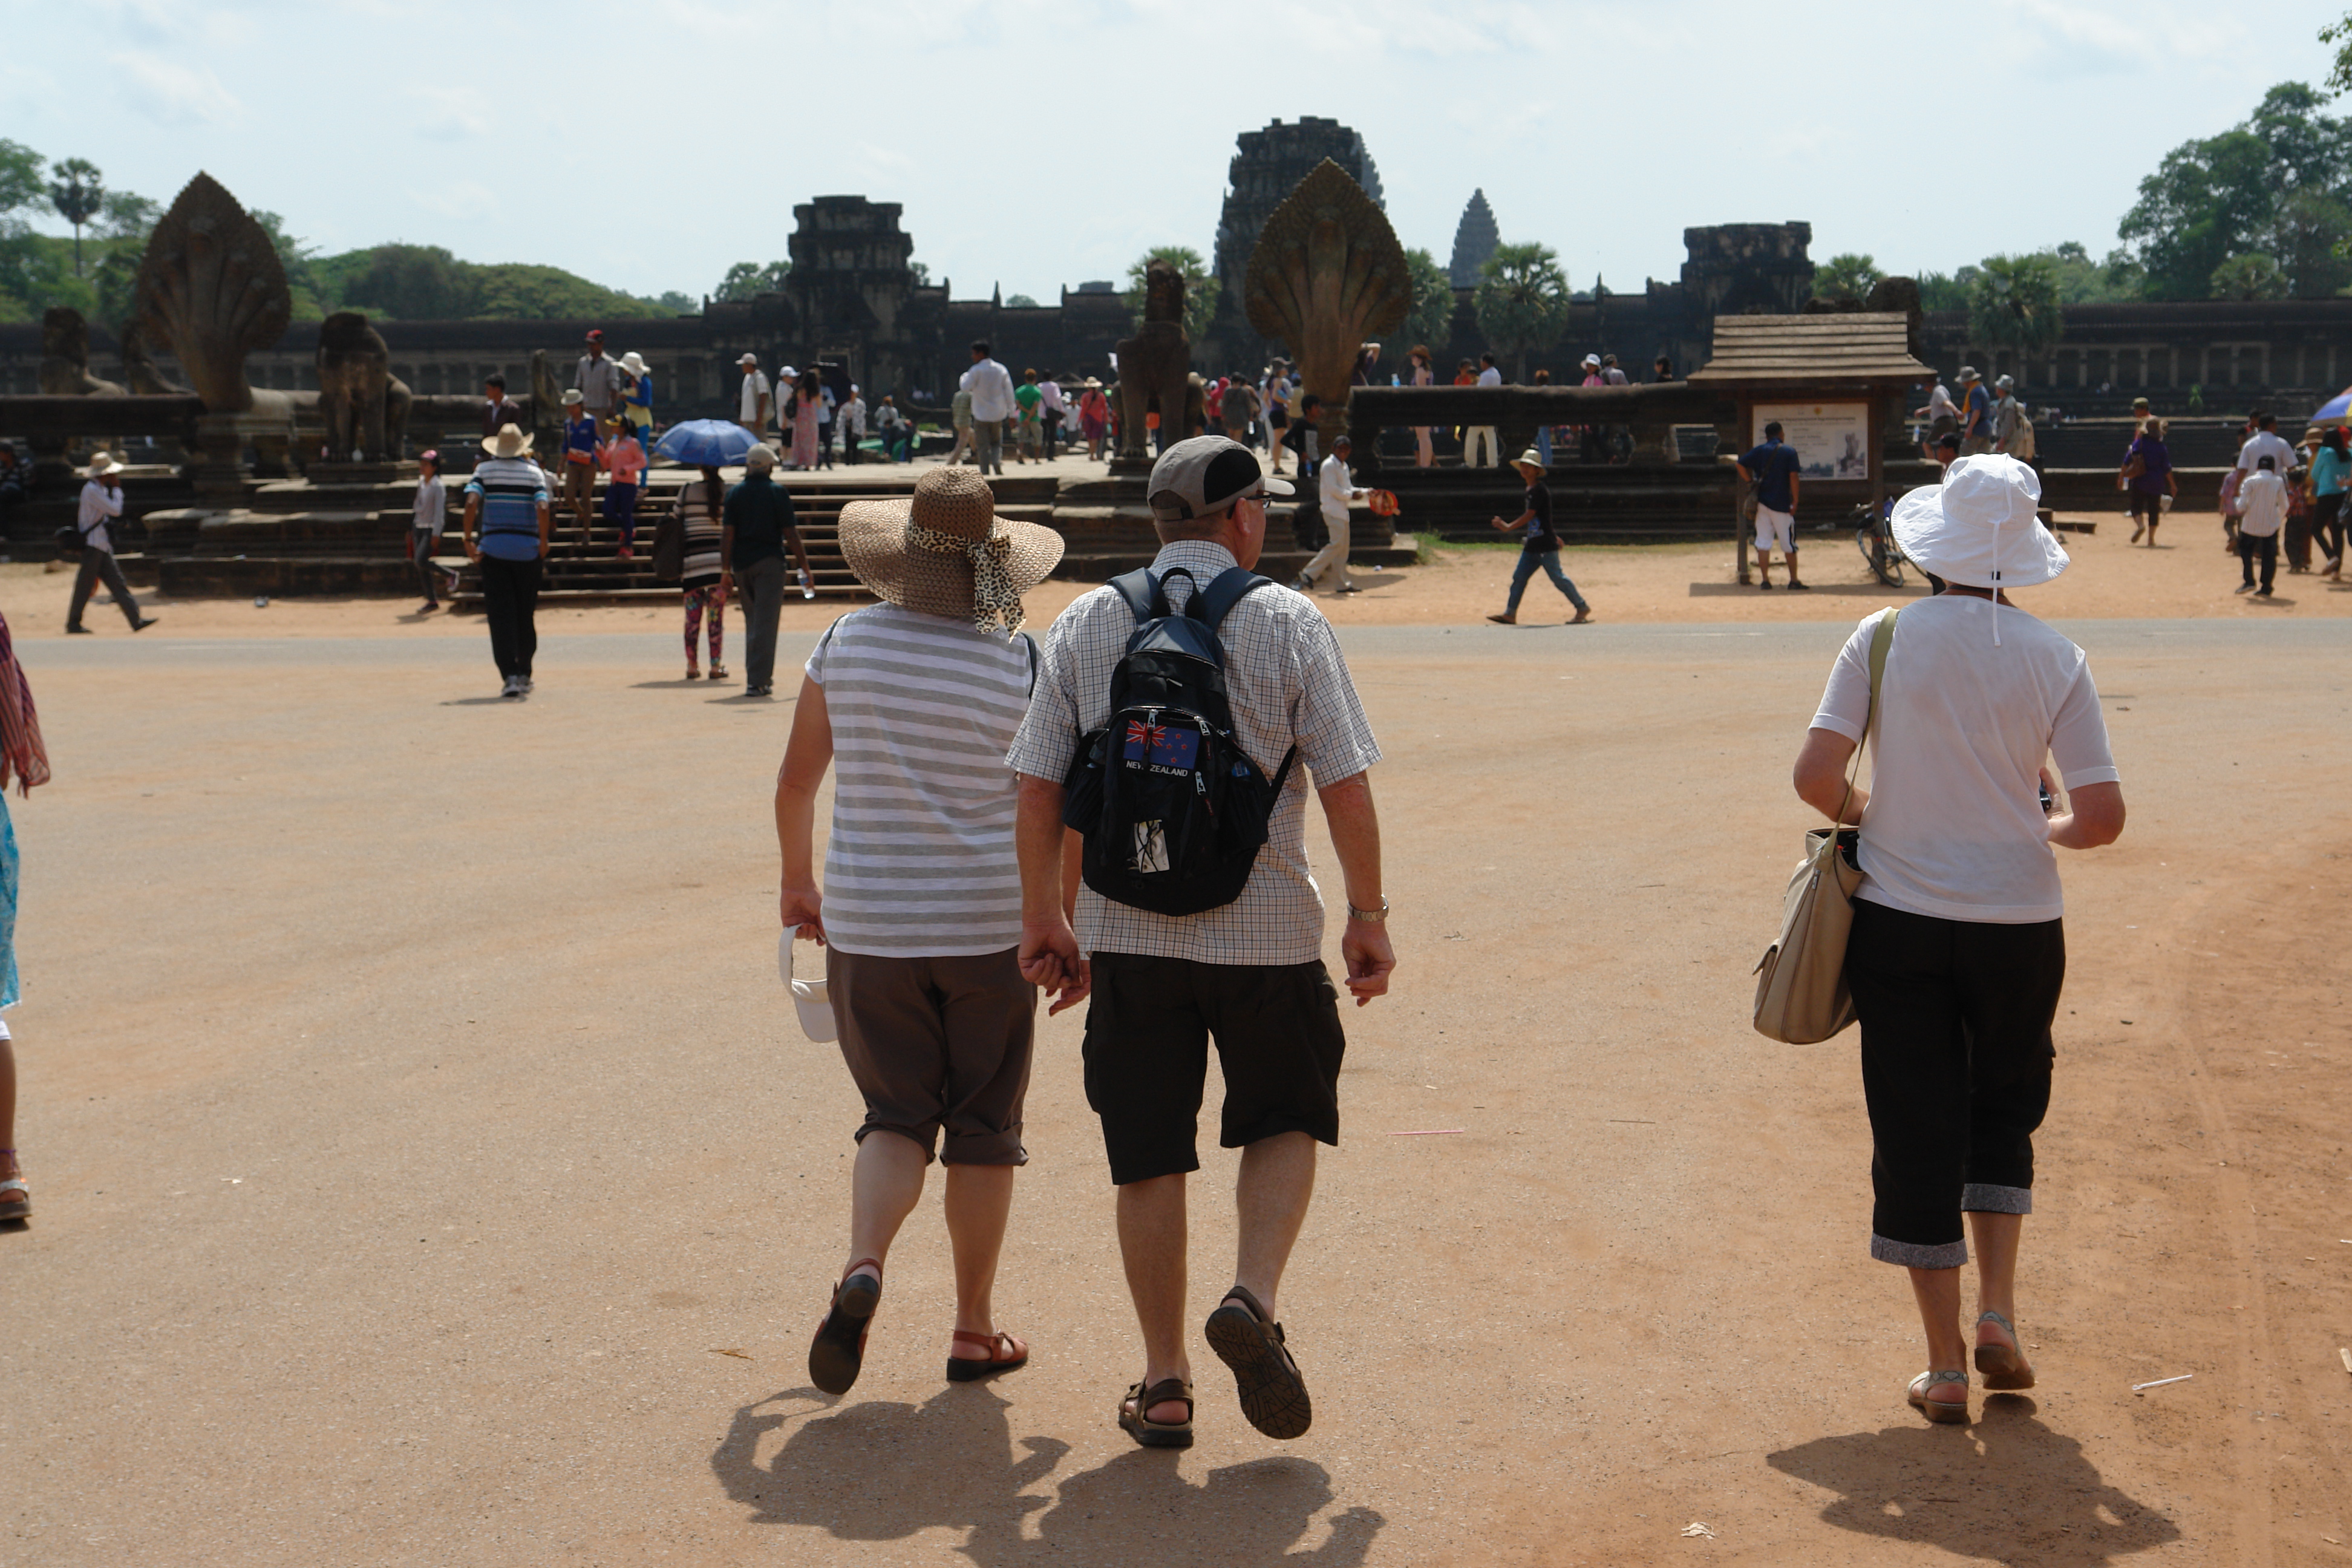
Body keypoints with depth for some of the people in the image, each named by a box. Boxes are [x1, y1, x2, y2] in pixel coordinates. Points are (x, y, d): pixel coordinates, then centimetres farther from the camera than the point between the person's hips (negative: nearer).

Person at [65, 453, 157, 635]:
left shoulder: (100, 489, 16)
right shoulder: (92, 490, -15)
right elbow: (115, 510, -18)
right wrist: (117, 489, -9)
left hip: (103, 546, 10)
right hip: (92, 545, -10)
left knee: (117, 583, 3)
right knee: (85, 586, -3)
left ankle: (136, 620, -1)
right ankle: (73, 623, 6)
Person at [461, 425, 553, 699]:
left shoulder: (485, 469, 2)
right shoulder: (534, 472, 1)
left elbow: (472, 502, -13)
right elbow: (543, 508, -14)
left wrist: (468, 538, -8)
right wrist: (544, 542, -4)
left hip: (493, 548, -1)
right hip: (527, 550, 1)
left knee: (500, 615, -2)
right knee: (526, 614, 13)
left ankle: (511, 676, -14)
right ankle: (524, 674, 21)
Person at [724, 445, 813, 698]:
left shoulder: (735, 493, 3)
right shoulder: (778, 492, -5)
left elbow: (727, 534, -3)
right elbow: (790, 534, -7)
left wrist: (726, 568, 0)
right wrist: (805, 568, -1)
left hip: (741, 563, 4)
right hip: (769, 561, -4)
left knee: (752, 620, 18)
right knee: (765, 622, -4)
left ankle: (757, 676, 26)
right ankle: (759, 681, -11)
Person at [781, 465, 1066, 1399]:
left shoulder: (848, 643, -2)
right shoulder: (1020, 664, -8)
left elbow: (796, 779, 6)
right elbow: (1059, 812, -4)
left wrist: (798, 883, 21)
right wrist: (1066, 924, 8)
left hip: (869, 924, 2)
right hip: (990, 924, -1)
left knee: (897, 1119, 11)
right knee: (983, 1130, 10)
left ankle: (862, 1267, -16)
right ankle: (974, 1329, 16)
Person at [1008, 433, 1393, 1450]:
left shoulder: (1084, 625, 3)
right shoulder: (1288, 623, -4)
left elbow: (1037, 789, 2)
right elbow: (1346, 786, -6)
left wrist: (1043, 918, 11)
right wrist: (1369, 917, 3)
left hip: (1129, 933, 2)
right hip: (1267, 931, -2)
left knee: (1148, 1156, 9)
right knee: (1285, 1124, 19)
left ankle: (1164, 1383, 14)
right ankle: (1254, 1298, -3)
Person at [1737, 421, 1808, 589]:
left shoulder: (1759, 450, 5)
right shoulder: (1789, 452, -3)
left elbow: (1741, 465, -4)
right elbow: (1793, 477, -10)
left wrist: (1752, 482, 5)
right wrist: (1795, 502, -5)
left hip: (1762, 502, 3)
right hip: (1782, 504, -3)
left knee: (1763, 543, 5)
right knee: (1789, 544, 5)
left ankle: (1765, 580, 3)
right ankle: (1794, 580, 8)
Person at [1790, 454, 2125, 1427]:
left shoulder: (1885, 638, -7)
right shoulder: (2055, 658, -4)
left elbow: (1816, 774, -13)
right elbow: (2102, 817, -8)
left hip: (1899, 918, -1)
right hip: (2018, 921, 1)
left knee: (1917, 1129, 6)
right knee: (2003, 1110, 22)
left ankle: (1946, 1368, 10)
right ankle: (1998, 1314, 11)